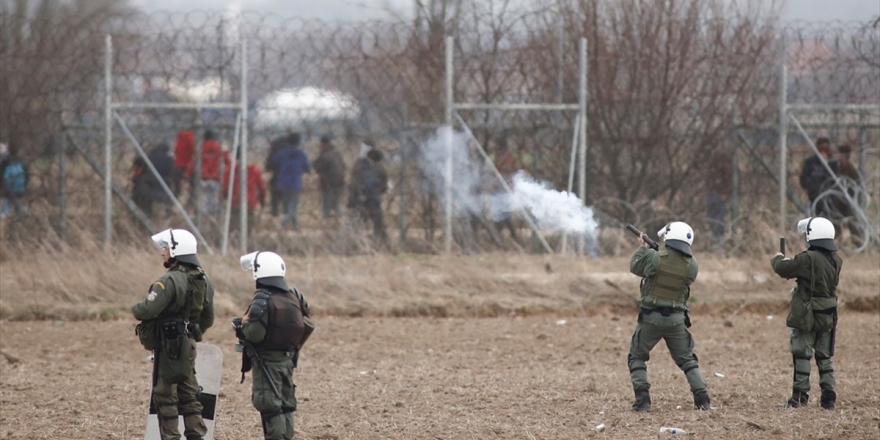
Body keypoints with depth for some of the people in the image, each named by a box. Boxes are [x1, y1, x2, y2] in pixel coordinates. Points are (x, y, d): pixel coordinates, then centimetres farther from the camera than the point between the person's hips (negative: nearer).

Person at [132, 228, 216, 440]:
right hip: (189, 343, 8)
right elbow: (208, 318, 14)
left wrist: (135, 309, -3)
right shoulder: (204, 281, 8)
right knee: (189, 393, 14)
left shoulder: (170, 281, -20)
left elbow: (148, 310, -24)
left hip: (168, 345, -8)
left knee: (165, 394, 0)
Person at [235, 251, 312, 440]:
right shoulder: (294, 297, 5)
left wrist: (242, 324, -4)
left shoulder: (262, 300, -18)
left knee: (269, 405, -5)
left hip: (267, 361, -8)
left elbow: (254, 334, -23)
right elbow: (305, 327, 12)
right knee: (286, 404, 14)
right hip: (288, 359, 8)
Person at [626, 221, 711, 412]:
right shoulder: (691, 265, -5)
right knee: (687, 359, 16)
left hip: (651, 317, -3)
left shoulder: (655, 258, -15)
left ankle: (642, 400, 0)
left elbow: (635, 267, 2)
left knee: (637, 357, 13)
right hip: (676, 319, 3)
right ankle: (702, 398, 6)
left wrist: (642, 247, 19)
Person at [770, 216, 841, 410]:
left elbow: (782, 268, -12)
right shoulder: (835, 261, 3)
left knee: (802, 355, 2)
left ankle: (800, 396, 3)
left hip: (806, 316, -6)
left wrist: (777, 259, 10)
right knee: (824, 357, 13)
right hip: (828, 317, 6)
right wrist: (789, 263, 20)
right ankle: (828, 396, 10)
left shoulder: (808, 259, -20)